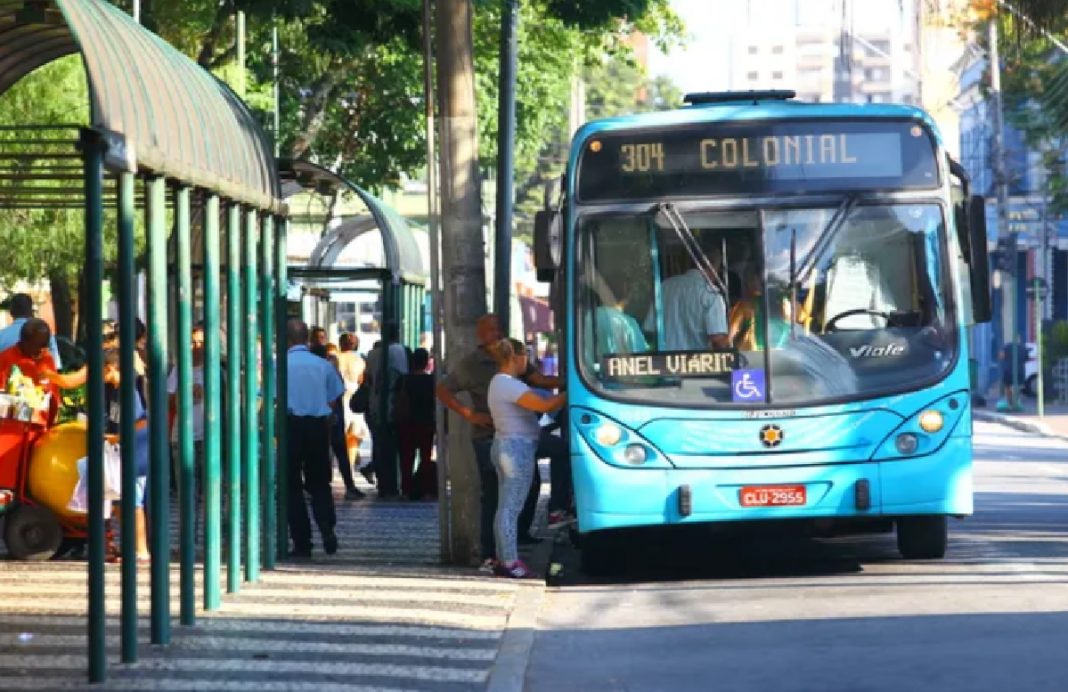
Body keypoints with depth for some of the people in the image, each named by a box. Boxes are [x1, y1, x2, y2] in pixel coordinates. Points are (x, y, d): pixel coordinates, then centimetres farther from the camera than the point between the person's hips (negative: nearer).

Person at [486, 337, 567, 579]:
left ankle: (502, 560, 14)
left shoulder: (499, 382, 17)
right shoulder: (509, 385, -16)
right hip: (518, 448, -11)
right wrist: (571, 394, -15)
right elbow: (544, 405, -25)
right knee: (511, 508, -10)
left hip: (505, 447, 11)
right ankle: (511, 563, -10)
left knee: (505, 507, 11)